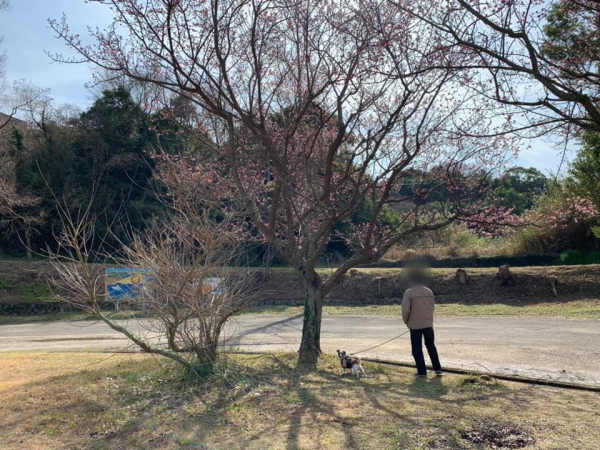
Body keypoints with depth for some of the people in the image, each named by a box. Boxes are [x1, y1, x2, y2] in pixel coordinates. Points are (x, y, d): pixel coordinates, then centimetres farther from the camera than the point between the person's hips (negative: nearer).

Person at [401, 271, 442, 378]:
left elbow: (405, 310, -13)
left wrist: (407, 322, 3)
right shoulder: (429, 291, 5)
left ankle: (422, 372, 6)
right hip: (428, 323, 5)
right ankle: (438, 369, 19)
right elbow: (432, 307, 9)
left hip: (415, 324, -5)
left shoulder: (409, 292, -11)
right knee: (431, 346, 19)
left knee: (417, 349, 5)